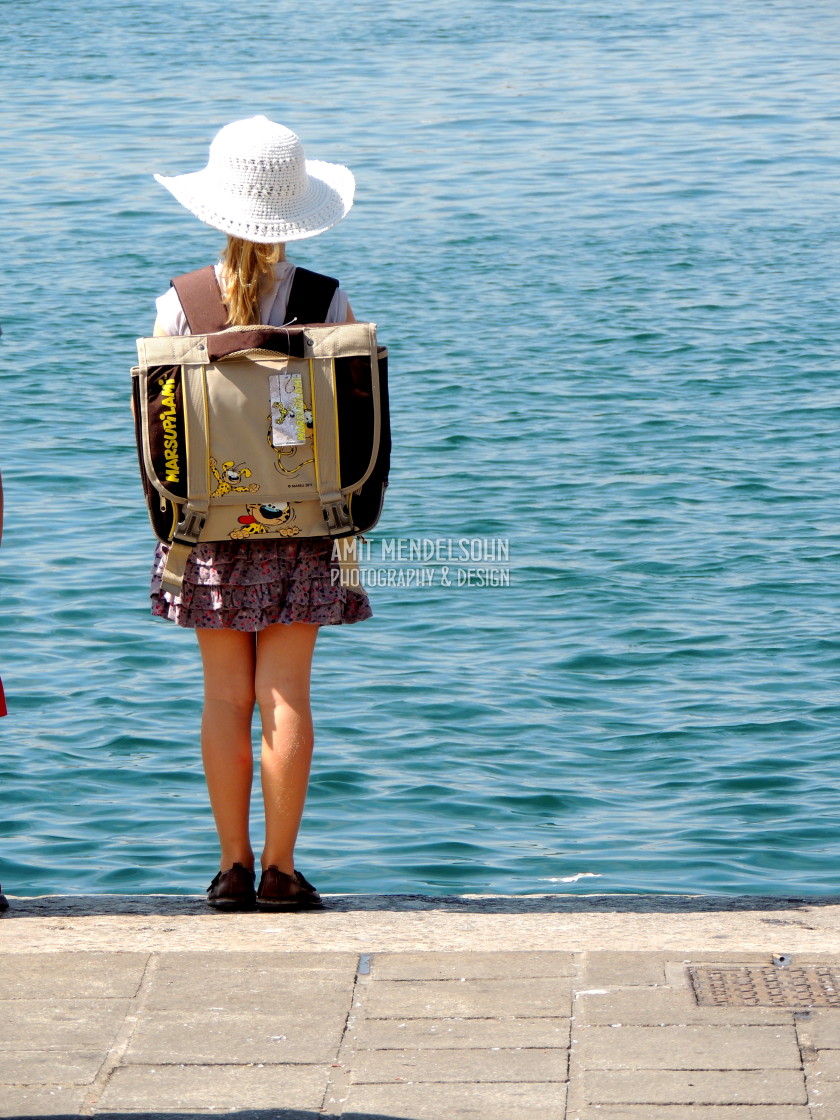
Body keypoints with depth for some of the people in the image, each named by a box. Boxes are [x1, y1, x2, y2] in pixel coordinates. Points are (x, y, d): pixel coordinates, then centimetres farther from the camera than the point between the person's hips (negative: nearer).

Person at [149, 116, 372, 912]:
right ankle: (279, 869, 2)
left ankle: (233, 867, 8)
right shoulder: (327, 303, -6)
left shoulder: (179, 306, -5)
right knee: (285, 695, 2)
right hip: (301, 522, -1)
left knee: (225, 696, 6)